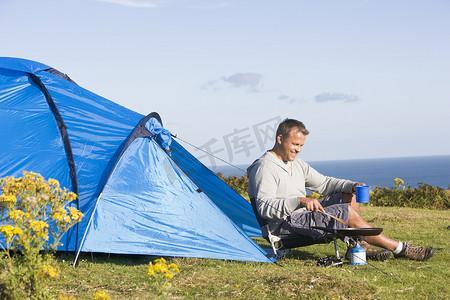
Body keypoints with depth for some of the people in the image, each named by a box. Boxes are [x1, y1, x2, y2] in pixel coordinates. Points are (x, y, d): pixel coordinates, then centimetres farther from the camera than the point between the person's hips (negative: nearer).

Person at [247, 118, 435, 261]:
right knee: (347, 213, -18)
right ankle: (400, 249, -10)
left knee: (348, 196, 2)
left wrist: (351, 185, 0)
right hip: (283, 226, -10)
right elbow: (264, 207, -26)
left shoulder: (296, 164, 16)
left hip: (302, 214, 10)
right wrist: (300, 201, -38)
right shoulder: (264, 167, -14)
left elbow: (323, 183, 19)